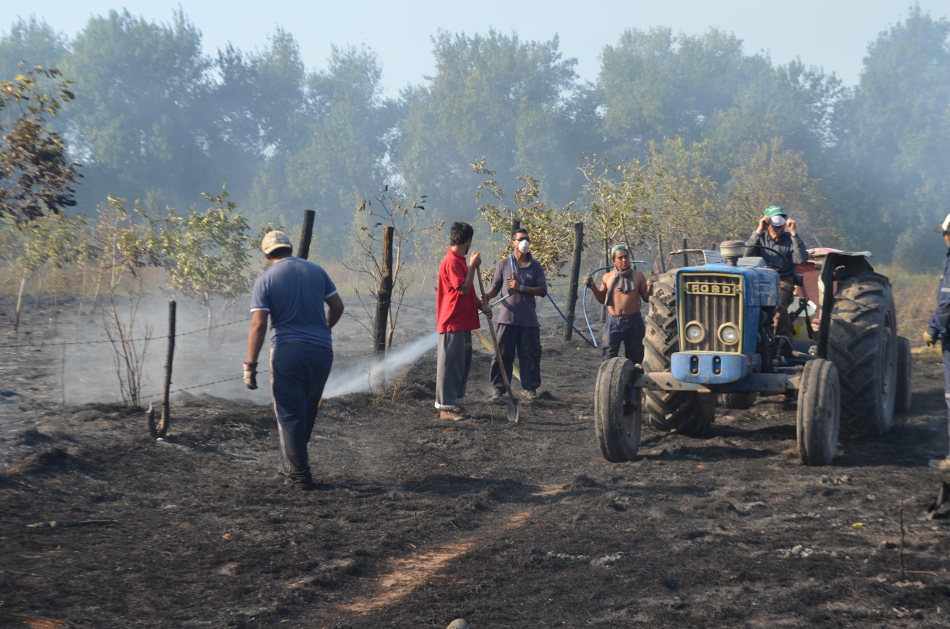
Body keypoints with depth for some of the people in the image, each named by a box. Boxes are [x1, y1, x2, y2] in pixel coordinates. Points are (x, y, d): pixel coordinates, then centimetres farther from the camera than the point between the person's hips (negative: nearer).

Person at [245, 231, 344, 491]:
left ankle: (300, 476, 4)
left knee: (290, 415, 4)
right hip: (321, 350, 4)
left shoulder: (265, 280, -3)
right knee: (307, 412, 18)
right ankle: (291, 465, 29)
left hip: (287, 352, -4)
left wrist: (250, 365, -9)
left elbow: (258, 325, -11)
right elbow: (337, 306, 11)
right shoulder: (316, 271, 7)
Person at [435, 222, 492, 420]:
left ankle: (457, 402, 20)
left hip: (463, 323, 10)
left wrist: (482, 306, 11)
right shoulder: (451, 261, -15)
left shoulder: (460, 261, 18)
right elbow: (463, 288, -22)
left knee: (463, 364, 13)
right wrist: (473, 266, -14)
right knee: (450, 365, -6)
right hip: (453, 323, -10)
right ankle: (446, 406, -3)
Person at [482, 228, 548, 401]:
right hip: (507, 318, -1)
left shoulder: (535, 266, 6)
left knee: (530, 354, 5)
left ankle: (530, 388, 15)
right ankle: (500, 388, 6)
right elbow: (495, 287, 7)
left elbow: (542, 290, -1)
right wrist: (487, 297, -14)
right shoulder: (503, 264, 5)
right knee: (502, 354, 0)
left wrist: (521, 288, -12)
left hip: (529, 320, 1)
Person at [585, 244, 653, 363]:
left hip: (633, 321, 0)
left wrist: (649, 286, -13)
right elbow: (602, 299, 12)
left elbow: (646, 298, 4)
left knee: (635, 357, 7)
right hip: (613, 321, 0)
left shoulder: (638, 276, 2)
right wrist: (593, 287, -2)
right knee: (608, 354, -7)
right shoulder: (607, 277, 5)